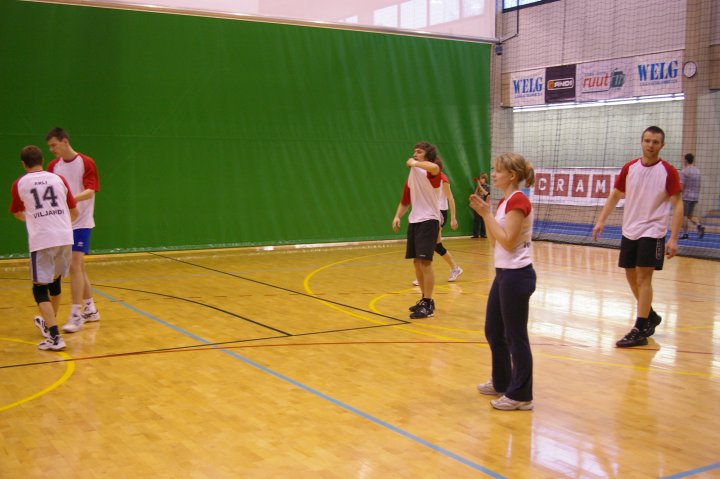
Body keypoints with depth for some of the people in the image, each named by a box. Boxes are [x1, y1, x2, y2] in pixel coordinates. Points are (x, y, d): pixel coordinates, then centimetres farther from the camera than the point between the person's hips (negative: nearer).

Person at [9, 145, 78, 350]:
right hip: (65, 238, 4)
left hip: (41, 241, -3)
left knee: (40, 288, 4)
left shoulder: (19, 184, 6)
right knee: (55, 281, 23)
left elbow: (18, 214, 25)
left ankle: (55, 337, -10)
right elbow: (74, 212, 18)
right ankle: (49, 323, 42)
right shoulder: (58, 179, 11)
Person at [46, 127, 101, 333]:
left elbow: (90, 192, -16)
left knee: (75, 266, -12)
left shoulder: (86, 163, -8)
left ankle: (76, 315, -9)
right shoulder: (53, 166, 8)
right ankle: (90, 309, 24)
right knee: (78, 267, 12)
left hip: (80, 222, -6)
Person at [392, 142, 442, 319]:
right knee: (416, 262, 13)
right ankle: (425, 299, 27)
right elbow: (405, 200, 19)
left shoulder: (432, 173, -11)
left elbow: (435, 167, -38)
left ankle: (428, 305, -7)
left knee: (424, 261, -12)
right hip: (414, 221, 8)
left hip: (429, 221, -8)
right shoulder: (412, 174, 13)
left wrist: (415, 163, -25)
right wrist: (397, 216, 5)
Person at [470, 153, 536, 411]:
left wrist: (487, 214, -16)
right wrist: (484, 212, 4)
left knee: (515, 336, -1)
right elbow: (494, 241, 13)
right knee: (493, 331, 18)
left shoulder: (518, 201, -16)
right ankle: (502, 383, 33)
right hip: (504, 273, 10)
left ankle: (521, 396, 9)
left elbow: (507, 242, -21)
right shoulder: (504, 202, 12)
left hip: (516, 275, -10)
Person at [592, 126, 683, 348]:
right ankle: (651, 316, 33)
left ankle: (640, 331, -4)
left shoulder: (668, 171, -9)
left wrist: (673, 239, -16)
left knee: (643, 278, -9)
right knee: (631, 276, 12)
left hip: (652, 232, -5)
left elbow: (677, 206, -9)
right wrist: (601, 221, 0)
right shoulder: (629, 168, 3)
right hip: (629, 231, 5)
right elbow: (614, 196, 12)